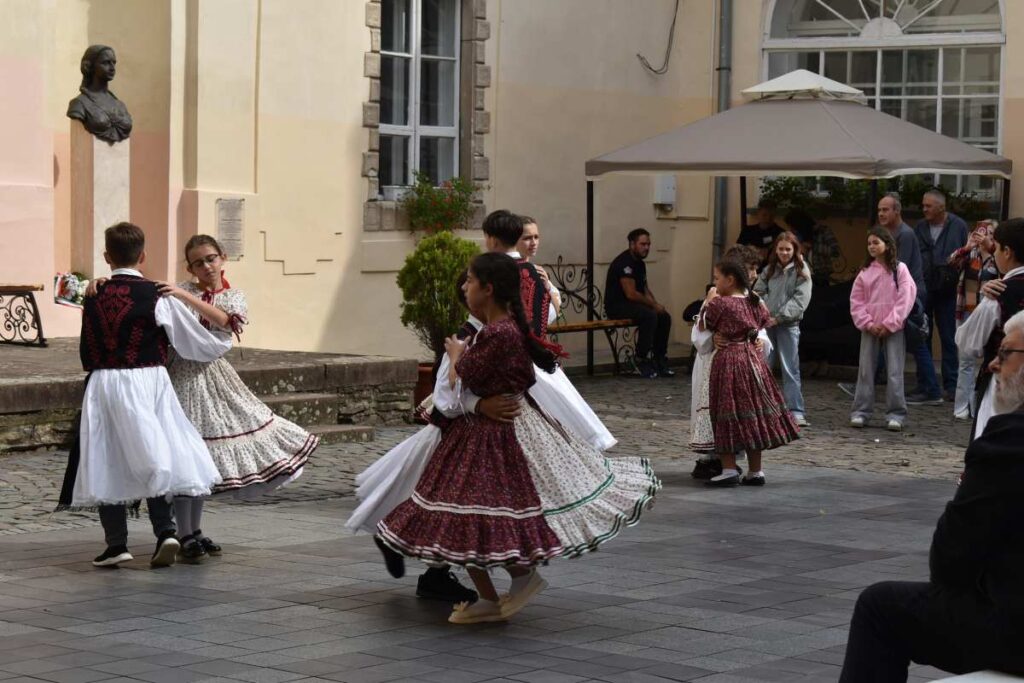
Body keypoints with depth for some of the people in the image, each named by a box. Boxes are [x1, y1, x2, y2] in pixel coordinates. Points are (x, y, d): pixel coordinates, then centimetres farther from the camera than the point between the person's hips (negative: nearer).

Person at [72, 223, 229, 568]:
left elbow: (87, 355, 12)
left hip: (102, 384, 2)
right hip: (148, 381, -2)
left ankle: (116, 543, 8)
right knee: (156, 458, 8)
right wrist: (226, 342, 21)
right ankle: (165, 531, -5)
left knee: (107, 462, 7)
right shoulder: (158, 297, -4)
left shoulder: (94, 299, 6)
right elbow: (197, 344, 3)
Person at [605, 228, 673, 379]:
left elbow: (645, 289, 20)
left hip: (631, 304, 10)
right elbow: (631, 294, -25)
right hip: (617, 306, -10)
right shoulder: (624, 263, -19)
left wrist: (656, 304, 0)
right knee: (649, 315, -31)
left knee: (665, 317, -4)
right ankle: (641, 360, -21)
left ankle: (659, 360, 3)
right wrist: (653, 305, -16)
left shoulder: (640, 263, 13)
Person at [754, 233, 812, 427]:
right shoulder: (769, 270, 12)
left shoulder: (801, 272, 0)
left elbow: (800, 300, -9)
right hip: (766, 324, 3)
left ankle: (796, 411, -1)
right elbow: (758, 292, 9)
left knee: (790, 368, -3)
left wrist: (779, 317, -15)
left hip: (788, 325, -3)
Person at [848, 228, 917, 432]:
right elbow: (856, 301, 6)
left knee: (894, 371, -3)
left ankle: (895, 414, -1)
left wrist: (889, 324, -11)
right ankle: (860, 411, 7)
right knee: (865, 370, 4)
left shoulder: (900, 269, -2)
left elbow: (906, 299, -7)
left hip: (893, 329, -3)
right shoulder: (865, 271, 7)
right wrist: (868, 324, -6)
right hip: (869, 328, 3)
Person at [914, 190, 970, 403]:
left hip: (946, 291, -3)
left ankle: (951, 385, 5)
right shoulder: (919, 228, 5)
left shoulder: (958, 226, -2)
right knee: (921, 337, 7)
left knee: (949, 338, 1)